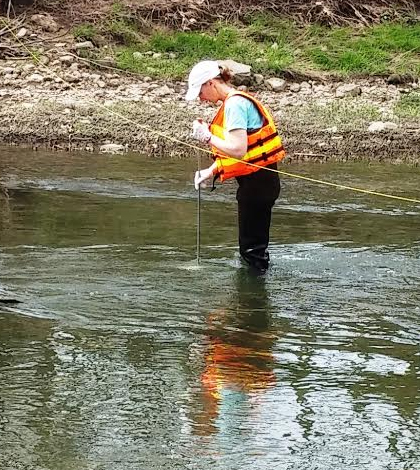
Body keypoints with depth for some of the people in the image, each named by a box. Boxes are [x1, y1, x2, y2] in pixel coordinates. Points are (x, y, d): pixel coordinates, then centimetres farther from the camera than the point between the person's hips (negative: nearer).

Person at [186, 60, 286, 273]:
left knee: (252, 247, -3)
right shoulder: (235, 102, 14)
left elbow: (238, 150, -27)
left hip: (257, 182, -10)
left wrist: (208, 137, -15)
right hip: (259, 181, 10)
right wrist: (212, 171, 7)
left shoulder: (235, 104, -17)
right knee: (254, 243, 19)